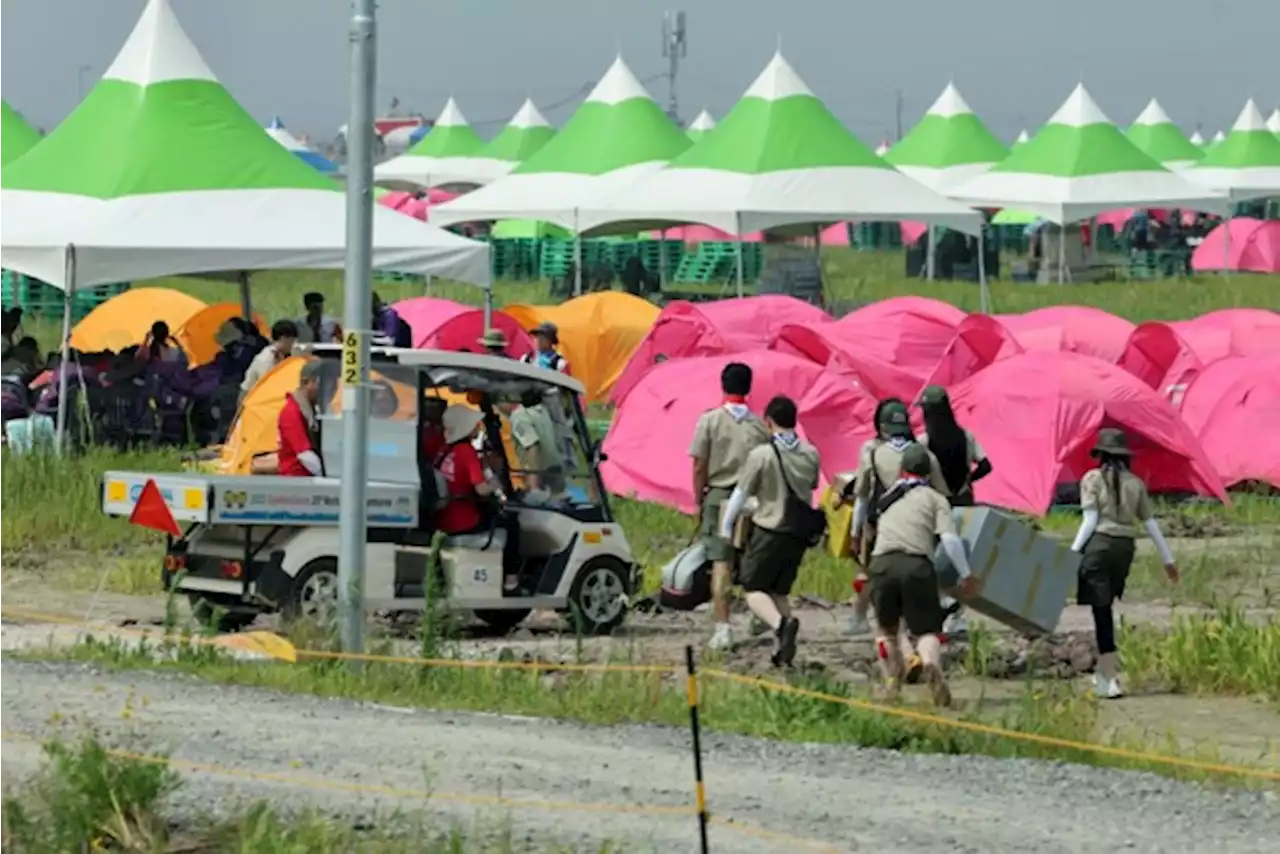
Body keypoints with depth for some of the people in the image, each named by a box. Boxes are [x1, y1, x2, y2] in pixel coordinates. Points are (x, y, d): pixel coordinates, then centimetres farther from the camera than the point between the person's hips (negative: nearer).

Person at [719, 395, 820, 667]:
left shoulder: (762, 454, -13)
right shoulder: (810, 454, 3)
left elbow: (741, 492, -6)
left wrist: (726, 526, 6)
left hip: (769, 530, -5)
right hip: (799, 532, 5)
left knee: (754, 589, 1)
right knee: (779, 591, 16)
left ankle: (780, 623, -29)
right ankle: (783, 651, 5)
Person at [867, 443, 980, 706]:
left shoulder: (888, 499, 30)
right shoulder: (935, 499, 15)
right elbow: (950, 539, 3)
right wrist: (966, 575, 8)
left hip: (882, 563, 3)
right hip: (917, 565, -3)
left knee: (886, 628, 22)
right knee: (927, 629, 2)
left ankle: (891, 681, 9)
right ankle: (931, 662, -30)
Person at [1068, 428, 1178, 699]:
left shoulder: (1092, 479, -1)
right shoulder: (1135, 483, 10)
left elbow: (1090, 520, -9)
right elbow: (1150, 523, 12)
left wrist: (1073, 551, -8)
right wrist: (1168, 559, 18)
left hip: (1099, 545, -5)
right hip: (1125, 547, 5)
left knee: (1101, 609, -5)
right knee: (1106, 608, 19)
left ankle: (1111, 679, -10)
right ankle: (1104, 670, 24)